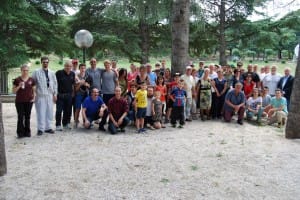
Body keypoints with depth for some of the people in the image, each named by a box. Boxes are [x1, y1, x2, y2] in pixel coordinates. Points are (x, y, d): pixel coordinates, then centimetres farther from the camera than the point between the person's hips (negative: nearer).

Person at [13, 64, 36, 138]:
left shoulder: (31, 80, 5)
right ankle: (20, 133, 6)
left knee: (27, 117, 8)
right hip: (19, 101, -1)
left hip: (29, 101, 2)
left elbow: (34, 90, 11)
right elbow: (14, 91, 3)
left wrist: (34, 97, -4)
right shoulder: (17, 80, 1)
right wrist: (19, 86, -13)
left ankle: (27, 132, 17)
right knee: (20, 117, -2)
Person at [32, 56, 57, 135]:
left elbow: (55, 83, 13)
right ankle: (40, 128, 6)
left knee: (49, 112, 8)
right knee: (41, 112, -2)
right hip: (40, 96, -4)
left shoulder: (52, 73, 11)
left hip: (50, 96, 4)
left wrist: (55, 94, 9)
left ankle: (48, 127, 18)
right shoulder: (36, 72, -1)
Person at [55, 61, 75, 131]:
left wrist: (72, 93, 14)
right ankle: (58, 125, 5)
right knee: (59, 110, -2)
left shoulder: (72, 74, 8)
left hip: (69, 95, 4)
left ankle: (66, 124, 21)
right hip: (60, 95, -4)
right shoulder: (59, 73, -7)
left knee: (68, 110, 9)